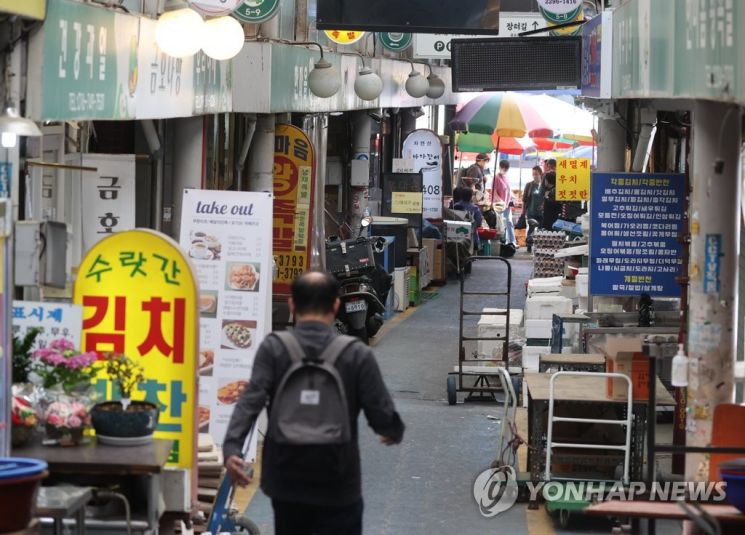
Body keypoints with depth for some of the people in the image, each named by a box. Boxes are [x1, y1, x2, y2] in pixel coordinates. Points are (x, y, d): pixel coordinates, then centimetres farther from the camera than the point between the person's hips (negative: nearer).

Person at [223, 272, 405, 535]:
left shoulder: (273, 349, -5)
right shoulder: (357, 355, -7)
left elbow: (251, 400, -20)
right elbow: (382, 417, -7)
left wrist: (231, 447, -29)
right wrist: (395, 433, 15)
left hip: (287, 483, 2)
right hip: (338, 487, -2)